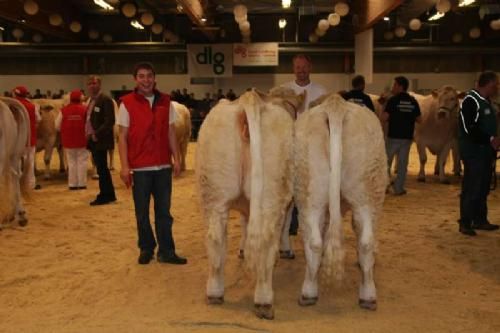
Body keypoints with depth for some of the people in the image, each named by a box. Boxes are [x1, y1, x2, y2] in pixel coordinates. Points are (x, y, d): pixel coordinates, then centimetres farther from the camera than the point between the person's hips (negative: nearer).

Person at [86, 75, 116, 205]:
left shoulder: (105, 100, -11)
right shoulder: (91, 100, 17)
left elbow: (109, 121, -19)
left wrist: (97, 134, -21)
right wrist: (88, 134, 10)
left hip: (100, 140, -9)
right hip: (92, 140, 9)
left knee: (101, 168, -4)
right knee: (101, 168, 14)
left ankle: (105, 196, 5)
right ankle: (109, 194, 23)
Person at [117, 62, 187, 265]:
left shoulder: (165, 102, 6)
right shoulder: (127, 103, -3)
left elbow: (171, 133, 9)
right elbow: (123, 137, -4)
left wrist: (176, 159, 3)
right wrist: (124, 166, -10)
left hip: (163, 166, 2)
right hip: (139, 168, -2)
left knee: (163, 211, 7)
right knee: (142, 213, 8)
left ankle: (166, 252, 13)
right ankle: (146, 249, 22)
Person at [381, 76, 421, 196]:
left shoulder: (393, 100, -10)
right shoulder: (413, 101, 4)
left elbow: (384, 118, -15)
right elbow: (419, 119, 7)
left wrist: (383, 113, 6)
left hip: (393, 136, -3)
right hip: (407, 137, 3)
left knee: (386, 161, 12)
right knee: (403, 163, 9)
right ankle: (399, 188, 10)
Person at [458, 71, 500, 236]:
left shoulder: (485, 101, 16)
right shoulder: (470, 101, -14)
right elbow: (469, 129, -22)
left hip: (486, 151, 10)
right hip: (473, 151, -9)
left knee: (483, 188, 14)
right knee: (471, 189, -6)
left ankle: (480, 220, 24)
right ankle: (465, 223, 2)